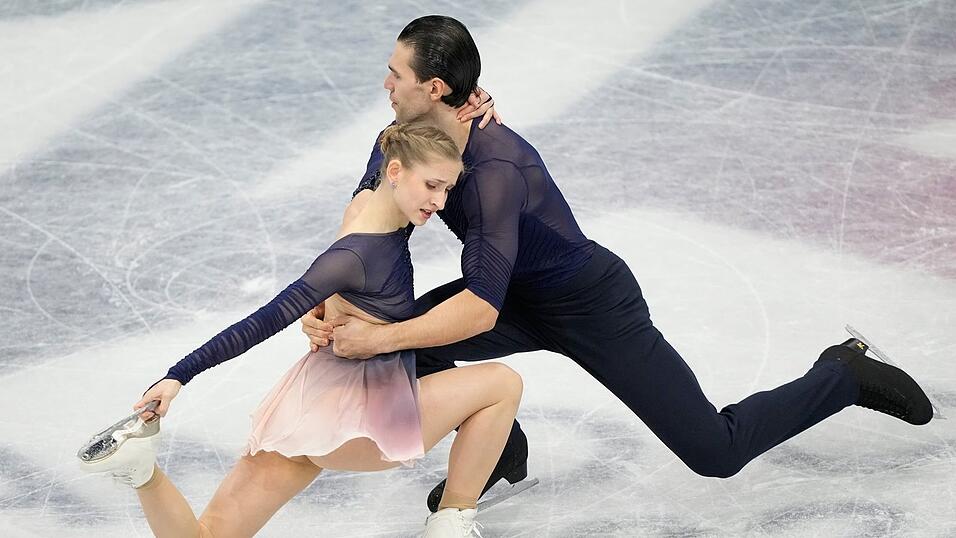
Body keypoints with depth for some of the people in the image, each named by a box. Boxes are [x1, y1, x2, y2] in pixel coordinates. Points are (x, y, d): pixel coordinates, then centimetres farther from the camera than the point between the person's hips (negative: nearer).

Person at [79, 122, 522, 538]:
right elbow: (267, 321, -26)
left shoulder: (367, 204, 4)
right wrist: (179, 376, -28)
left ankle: (142, 468, -10)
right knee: (502, 383, -2)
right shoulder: (357, 255, -22)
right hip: (345, 415, -9)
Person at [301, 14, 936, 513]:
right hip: (527, 301, 7)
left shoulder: (496, 169, -39)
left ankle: (846, 375, 22)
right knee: (403, 339, -12)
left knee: (716, 451, -2)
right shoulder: (405, 139, -13)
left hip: (594, 308, -7)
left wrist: (380, 339, -45)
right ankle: (500, 451, 12)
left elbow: (480, 309, -44)